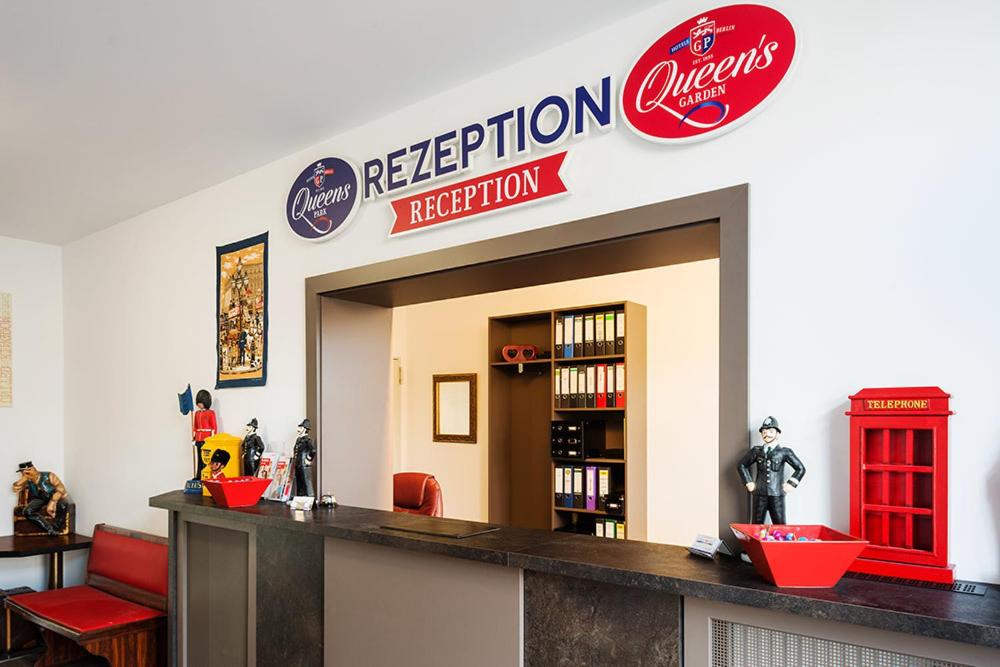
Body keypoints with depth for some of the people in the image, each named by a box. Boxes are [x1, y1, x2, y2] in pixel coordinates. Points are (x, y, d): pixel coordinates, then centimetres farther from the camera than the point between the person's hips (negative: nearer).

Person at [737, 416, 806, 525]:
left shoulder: (784, 452, 3)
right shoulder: (756, 451, 9)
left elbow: (800, 468, 10)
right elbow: (742, 465, 19)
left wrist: (791, 484, 2)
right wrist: (748, 482, 11)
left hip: (777, 495, -2)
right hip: (759, 494, 2)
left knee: (779, 525, -1)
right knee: (757, 524, 5)